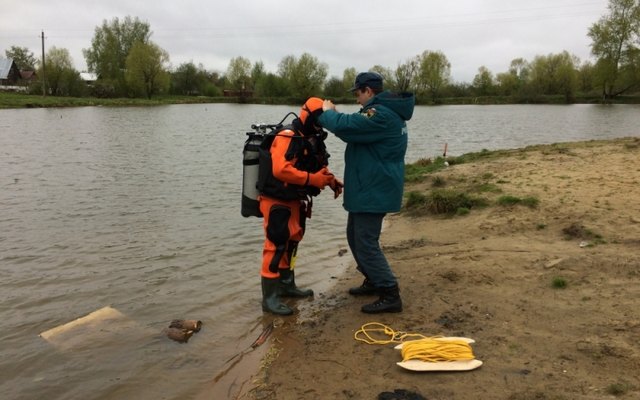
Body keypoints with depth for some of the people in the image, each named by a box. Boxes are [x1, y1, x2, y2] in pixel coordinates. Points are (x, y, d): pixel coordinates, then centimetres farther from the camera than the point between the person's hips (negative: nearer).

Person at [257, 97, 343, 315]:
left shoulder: (313, 140, 10)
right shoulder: (287, 137, -19)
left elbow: (318, 167, 19)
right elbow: (280, 170, -30)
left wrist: (331, 180, 0)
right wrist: (312, 179, -28)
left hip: (295, 200, 10)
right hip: (276, 200, -10)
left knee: (291, 242, 18)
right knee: (276, 245, -9)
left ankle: (287, 285, 33)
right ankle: (269, 297, -3)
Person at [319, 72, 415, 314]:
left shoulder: (380, 114, -22)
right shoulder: (387, 111, 14)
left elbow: (346, 125, -28)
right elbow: (356, 130, 19)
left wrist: (327, 113, -9)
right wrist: (333, 116, 6)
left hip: (374, 191, -11)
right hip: (369, 188, 11)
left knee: (366, 243, -6)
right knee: (356, 237, 20)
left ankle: (391, 296, 2)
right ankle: (374, 281, 32)